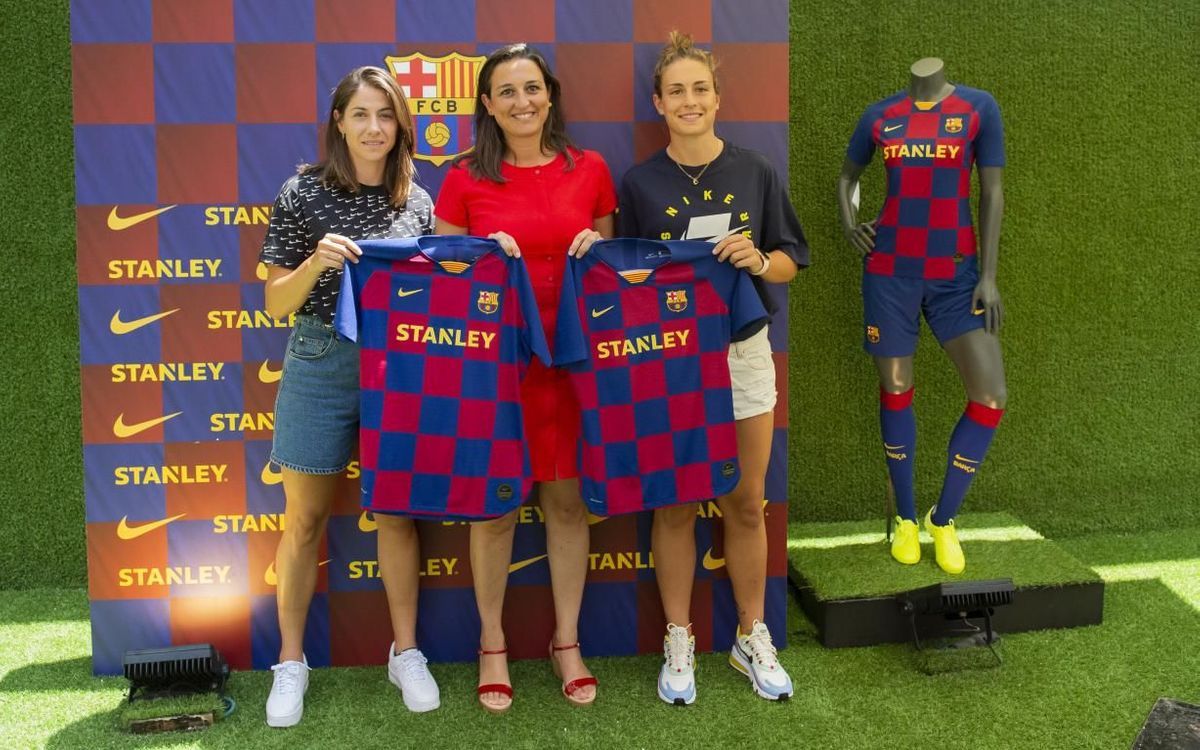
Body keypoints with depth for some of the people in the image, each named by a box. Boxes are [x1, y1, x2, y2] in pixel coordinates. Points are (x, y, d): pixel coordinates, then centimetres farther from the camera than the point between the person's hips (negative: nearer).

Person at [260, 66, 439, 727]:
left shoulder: (416, 200, 6)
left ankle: (405, 652, 23)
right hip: (321, 363, -2)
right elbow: (275, 304, -4)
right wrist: (317, 261, -21)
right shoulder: (303, 192, -3)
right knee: (305, 517, 5)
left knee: (396, 511, 9)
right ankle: (290, 661, 19)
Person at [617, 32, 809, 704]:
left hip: (743, 352, 1)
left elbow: (792, 260, 5)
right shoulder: (640, 183, 1)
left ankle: (753, 638, 25)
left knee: (746, 505, 9)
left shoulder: (756, 172, 2)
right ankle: (679, 642, 20)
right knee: (675, 507, 6)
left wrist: (759, 261, -15)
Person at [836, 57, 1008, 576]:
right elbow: (847, 175, 21)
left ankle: (943, 519, 11)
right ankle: (905, 518, 24)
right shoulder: (879, 116, 3)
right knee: (895, 390, 7)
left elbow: (992, 192, -3)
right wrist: (848, 222, 1)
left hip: (955, 275, -1)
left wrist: (988, 276, -8)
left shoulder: (979, 107, -2)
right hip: (890, 272, 1)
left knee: (991, 396, -9)